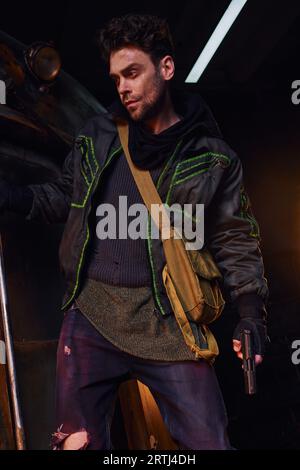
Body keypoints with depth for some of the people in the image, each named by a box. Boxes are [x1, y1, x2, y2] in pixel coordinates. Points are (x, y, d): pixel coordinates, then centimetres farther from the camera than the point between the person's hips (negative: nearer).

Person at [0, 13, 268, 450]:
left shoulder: (212, 156, 1)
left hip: (169, 325, -2)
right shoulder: (95, 137, 7)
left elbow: (235, 241, 5)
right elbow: (65, 197, 19)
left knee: (208, 441, -2)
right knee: (77, 441, 9)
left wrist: (251, 312, -4)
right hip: (91, 316, 2)